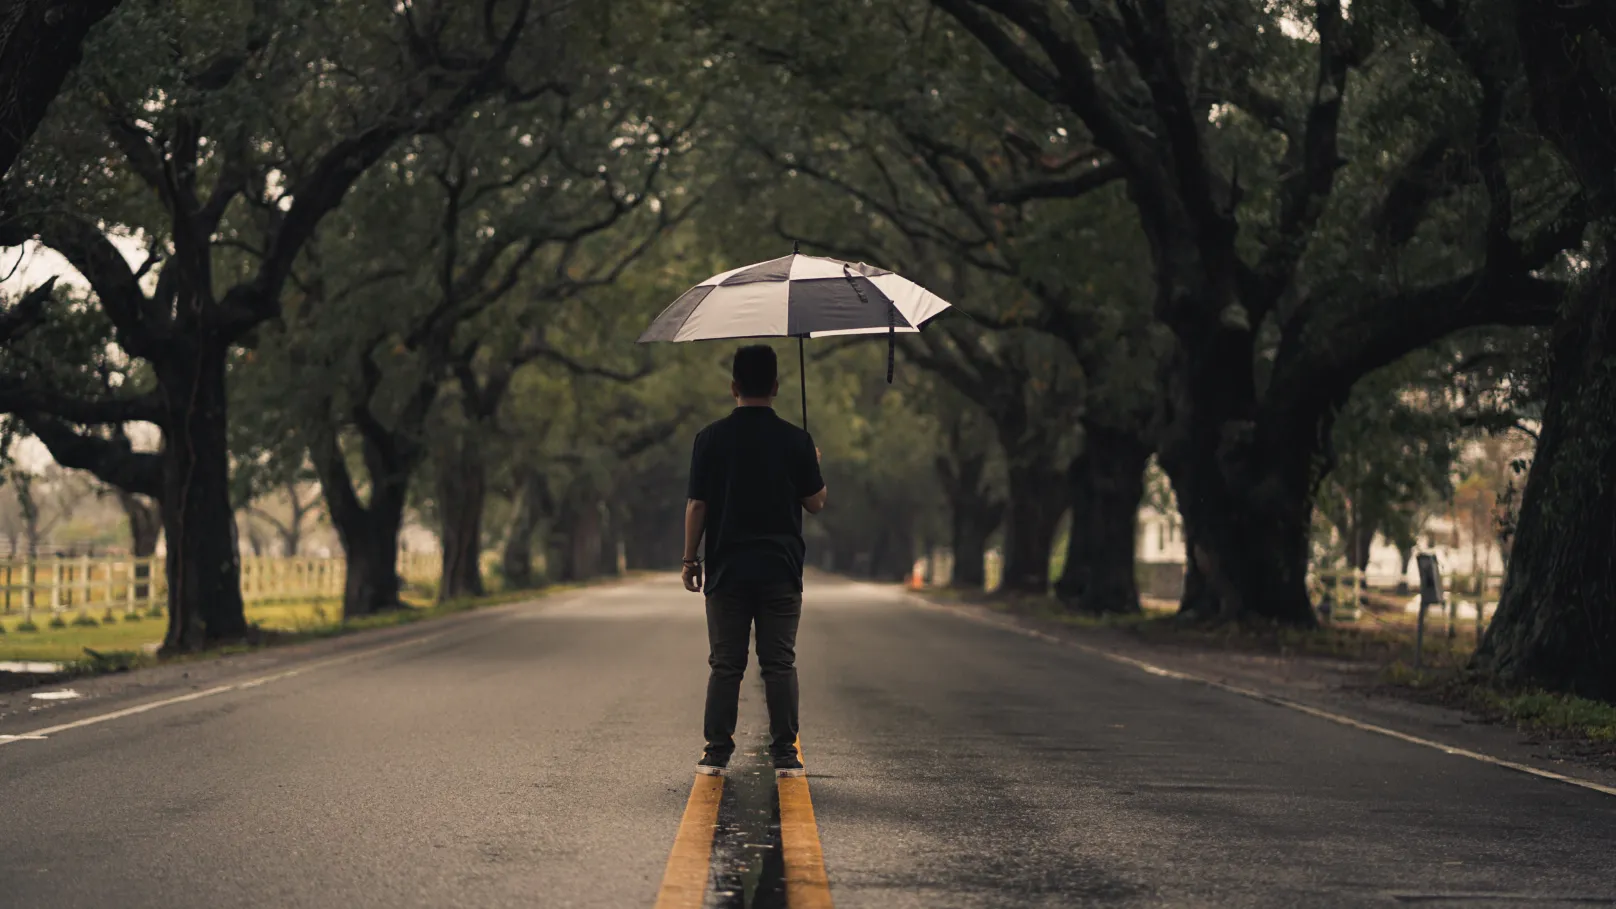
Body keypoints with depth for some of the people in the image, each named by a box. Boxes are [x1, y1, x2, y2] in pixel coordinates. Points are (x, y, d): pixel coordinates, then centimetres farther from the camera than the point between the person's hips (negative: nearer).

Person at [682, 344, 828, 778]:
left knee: (725, 665, 6)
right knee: (780, 664, 3)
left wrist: (690, 558, 6)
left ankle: (716, 752, 5)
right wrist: (814, 465, 22)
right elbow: (815, 503, 3)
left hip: (726, 568, 0)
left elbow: (696, 505, -3)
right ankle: (785, 754, 2)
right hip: (781, 570, 0)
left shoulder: (711, 439, -3)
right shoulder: (796, 441, -4)